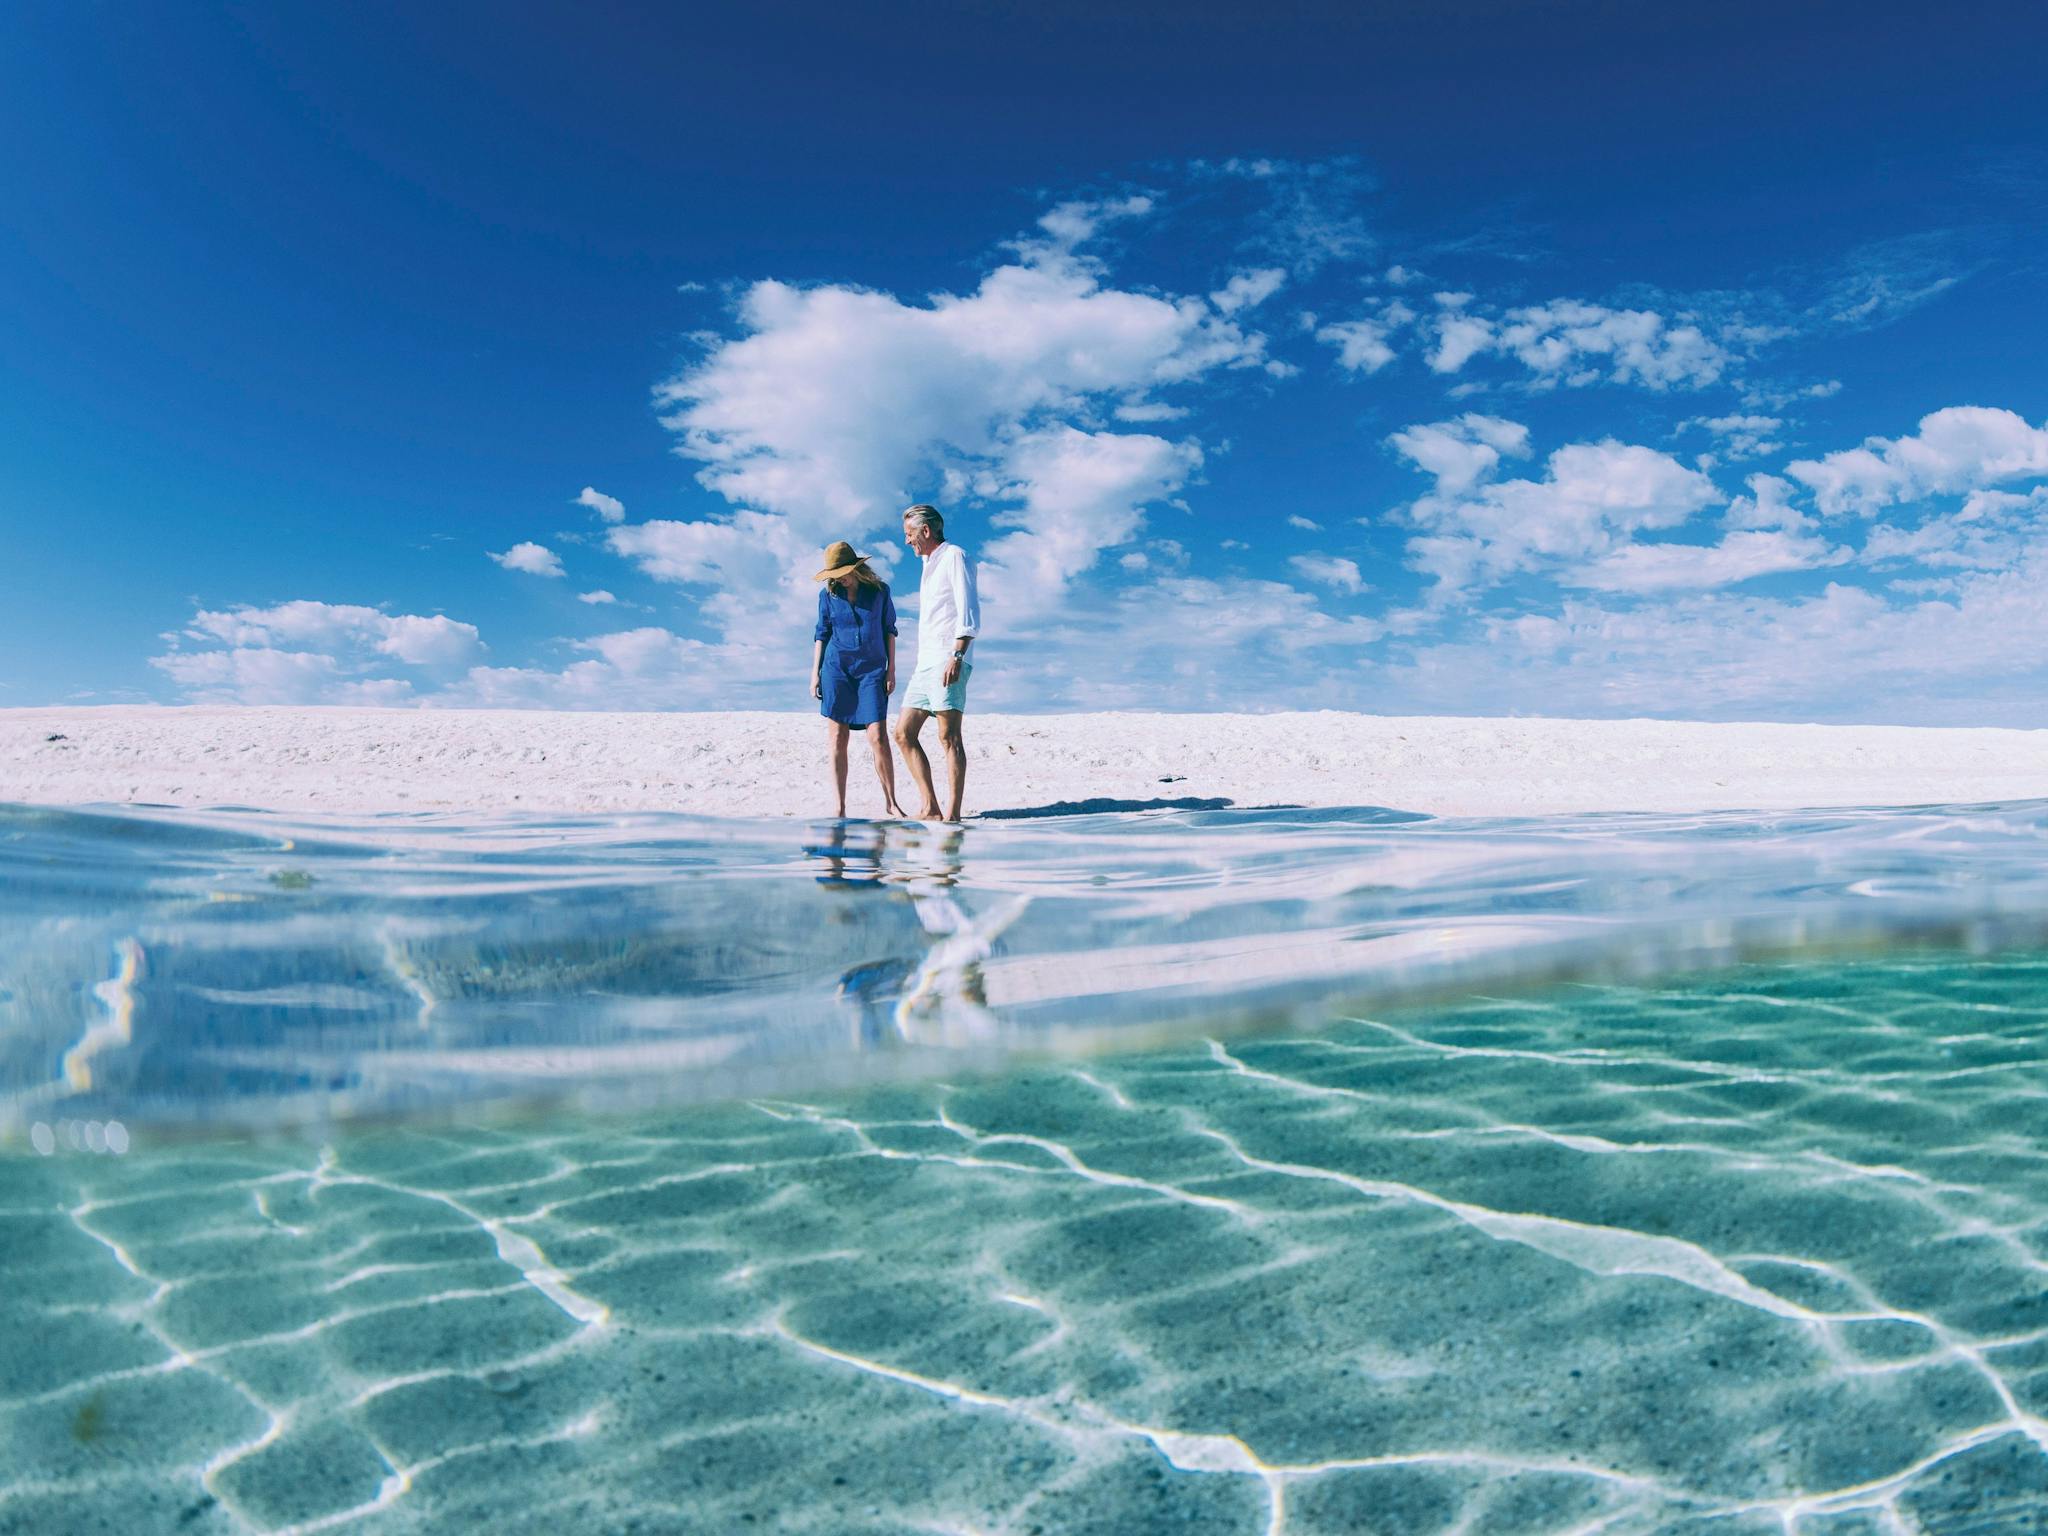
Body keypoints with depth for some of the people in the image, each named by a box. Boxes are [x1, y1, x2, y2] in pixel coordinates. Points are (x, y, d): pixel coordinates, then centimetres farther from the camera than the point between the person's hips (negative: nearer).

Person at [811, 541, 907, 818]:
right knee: (838, 739, -1)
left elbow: (889, 630, 8)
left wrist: (891, 670, 3)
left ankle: (891, 802, 3)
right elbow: (821, 634, 10)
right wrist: (815, 673, 5)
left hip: (873, 670, -1)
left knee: (878, 738, -9)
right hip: (837, 669, 1)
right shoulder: (828, 594, 4)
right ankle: (839, 807, 3)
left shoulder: (880, 590, 2)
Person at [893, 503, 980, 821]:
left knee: (949, 737, -12)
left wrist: (957, 655, -23)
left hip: (947, 660, -9)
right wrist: (925, 663, 21)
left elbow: (969, 612, -13)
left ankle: (952, 815, -14)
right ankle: (929, 807, 4)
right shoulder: (930, 565, 25)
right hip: (925, 663, 10)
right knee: (903, 733, 4)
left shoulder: (954, 556, -2)